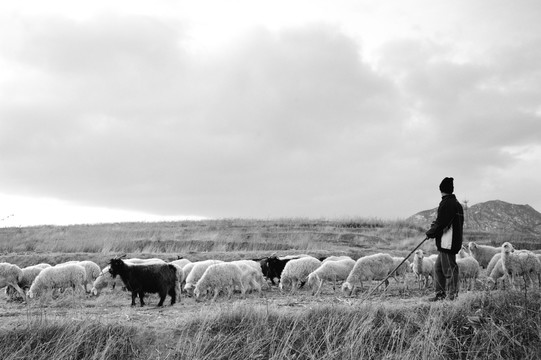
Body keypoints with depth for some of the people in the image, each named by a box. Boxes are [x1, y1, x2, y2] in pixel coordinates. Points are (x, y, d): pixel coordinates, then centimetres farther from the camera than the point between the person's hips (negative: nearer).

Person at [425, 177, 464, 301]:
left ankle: (452, 296, -1)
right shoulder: (458, 204, 15)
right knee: (438, 267, 15)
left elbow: (440, 224, -17)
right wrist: (435, 227, 17)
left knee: (449, 269, -5)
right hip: (455, 241, 10)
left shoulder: (445, 204, -15)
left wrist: (430, 233, 0)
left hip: (447, 243, -10)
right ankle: (440, 294, 19)